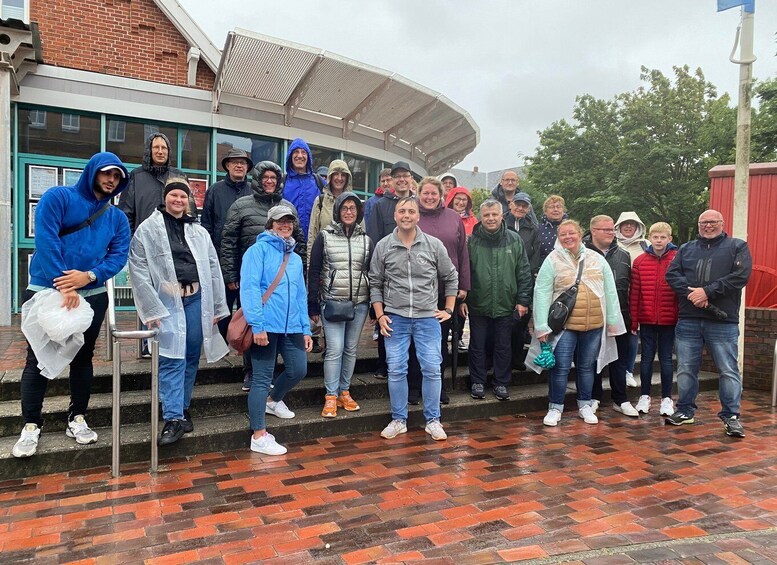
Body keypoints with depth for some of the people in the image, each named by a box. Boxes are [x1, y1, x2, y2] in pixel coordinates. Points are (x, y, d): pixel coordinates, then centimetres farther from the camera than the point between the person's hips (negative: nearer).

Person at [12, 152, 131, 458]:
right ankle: (31, 426, 13)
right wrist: (64, 286, -22)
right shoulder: (57, 197, -4)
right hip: (47, 292, -4)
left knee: (83, 357, 12)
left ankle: (77, 419, 23)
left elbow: (119, 255, 0)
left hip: (93, 295, 4)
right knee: (38, 360, 1)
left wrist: (88, 276, -18)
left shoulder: (118, 218, 9)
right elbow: (45, 240, -15)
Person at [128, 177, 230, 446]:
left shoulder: (199, 232, 14)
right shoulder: (147, 229, 2)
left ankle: (183, 409, 25)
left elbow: (213, 270, 12)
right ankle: (173, 419, -4)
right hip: (167, 302, -4)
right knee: (172, 359, -8)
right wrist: (151, 309, -11)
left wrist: (218, 307, 7)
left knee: (191, 358, 10)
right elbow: (139, 272, -5)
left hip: (197, 300, 4)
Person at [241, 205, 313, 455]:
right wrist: (257, 325, -20)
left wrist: (306, 329, 14)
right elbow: (249, 288, -13)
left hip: (292, 326, 7)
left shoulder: (295, 258, 19)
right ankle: (259, 437, 9)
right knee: (262, 379, -1)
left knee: (298, 370, 9)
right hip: (266, 326, -7)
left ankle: (273, 400, 39)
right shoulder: (259, 249, -4)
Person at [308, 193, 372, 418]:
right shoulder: (325, 236, 1)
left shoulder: (365, 239, 10)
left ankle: (344, 392, 22)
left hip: (359, 303, 4)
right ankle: (331, 397, 3)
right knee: (335, 349, -8)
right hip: (332, 302, -3)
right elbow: (314, 271, 0)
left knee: (351, 349, 9)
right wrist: (313, 305, -5)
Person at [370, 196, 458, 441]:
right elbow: (375, 283, 8)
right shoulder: (383, 246, 2)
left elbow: (451, 278, 10)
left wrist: (448, 309, 7)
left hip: (428, 318, 0)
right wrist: (380, 315, 1)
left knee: (432, 369, 2)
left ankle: (433, 420, 16)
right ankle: (398, 420, 19)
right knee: (396, 370, 4)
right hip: (395, 318, 1)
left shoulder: (434, 245, 0)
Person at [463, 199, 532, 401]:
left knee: (503, 347, 11)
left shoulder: (514, 240, 0)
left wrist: (523, 300, -2)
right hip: (478, 305, -1)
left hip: (505, 306, 1)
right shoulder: (472, 241, -4)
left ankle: (501, 383, 26)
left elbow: (524, 273, 2)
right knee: (477, 346, 10)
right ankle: (477, 382, 24)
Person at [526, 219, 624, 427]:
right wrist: (542, 326, -13)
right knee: (561, 368, 0)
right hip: (564, 324, -3)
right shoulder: (552, 260, -4)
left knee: (587, 366, 15)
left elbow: (610, 291, 7)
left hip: (594, 324, 3)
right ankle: (555, 408, 15)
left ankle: (585, 406, 30)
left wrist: (612, 321, 5)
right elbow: (542, 293, -8)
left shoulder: (597, 259, 5)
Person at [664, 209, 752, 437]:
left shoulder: (737, 247, 6)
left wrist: (707, 291, -15)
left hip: (723, 322, -3)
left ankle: (731, 416, 13)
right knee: (686, 369, 8)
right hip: (688, 321, 3)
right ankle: (685, 411, 20)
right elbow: (672, 274, 3)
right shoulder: (686, 249, 15)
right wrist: (691, 293, -14)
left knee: (729, 370, 1)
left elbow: (741, 276, -9)